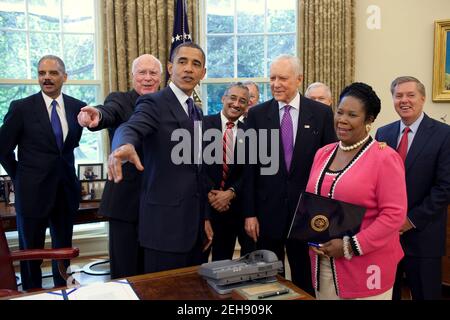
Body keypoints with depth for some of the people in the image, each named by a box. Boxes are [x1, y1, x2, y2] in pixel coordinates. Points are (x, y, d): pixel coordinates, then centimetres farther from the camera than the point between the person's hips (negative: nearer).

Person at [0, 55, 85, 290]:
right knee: (31, 251, 12)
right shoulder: (21, 108, -9)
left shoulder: (77, 107, 0)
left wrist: (61, 169, 12)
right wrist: (20, 178, 4)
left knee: (64, 249, 16)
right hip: (33, 191, -3)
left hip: (66, 189, 3)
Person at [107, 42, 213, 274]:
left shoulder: (196, 112, 14)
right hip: (166, 222, -7)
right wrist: (124, 146, -53)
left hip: (193, 222, 7)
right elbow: (130, 129, -29)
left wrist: (205, 217, 16)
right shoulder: (154, 103, -8)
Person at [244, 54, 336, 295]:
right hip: (267, 212, 1)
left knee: (305, 280, 15)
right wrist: (249, 213, -4)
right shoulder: (257, 114, 0)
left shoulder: (321, 113, -1)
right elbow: (249, 167, -1)